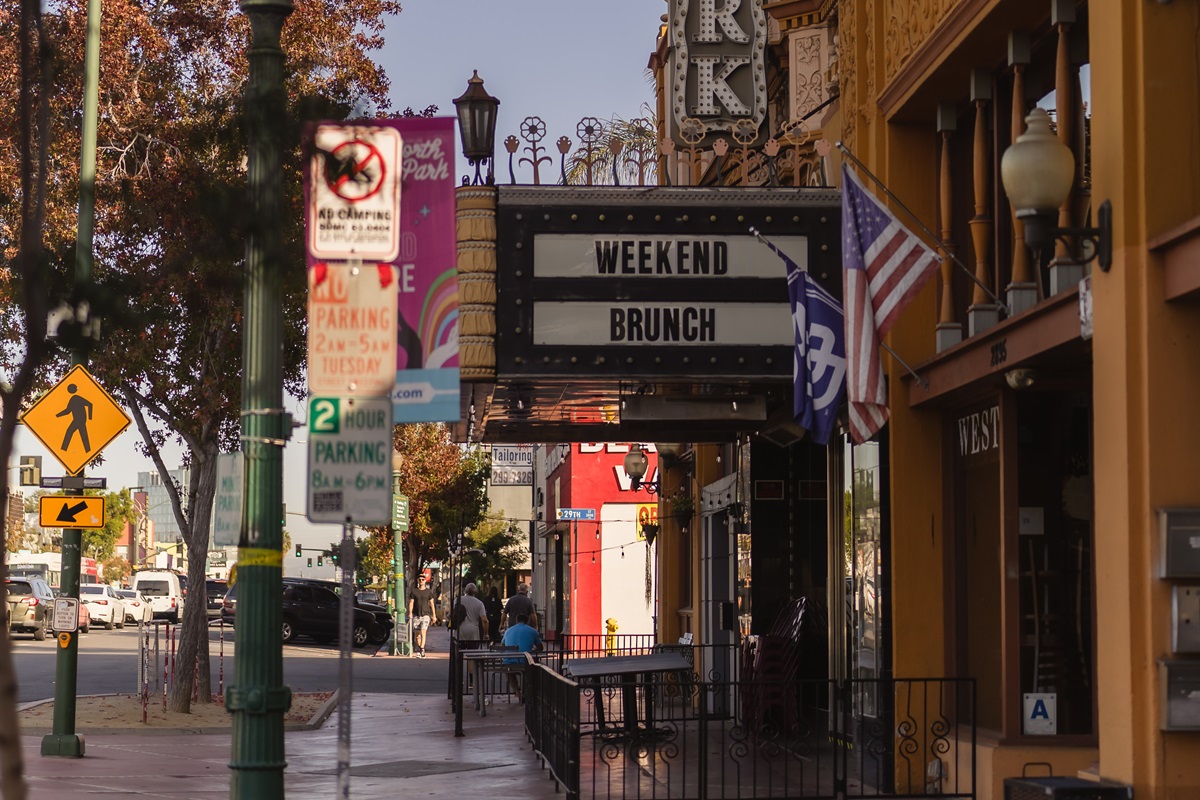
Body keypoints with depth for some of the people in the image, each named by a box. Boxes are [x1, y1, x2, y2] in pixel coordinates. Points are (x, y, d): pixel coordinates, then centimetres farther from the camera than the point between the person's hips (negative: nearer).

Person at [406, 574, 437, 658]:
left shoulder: (429, 591, 8)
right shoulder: (414, 591, 9)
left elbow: (432, 604, 11)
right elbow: (411, 603, 6)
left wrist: (434, 615, 7)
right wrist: (410, 613, -9)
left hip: (426, 615, -2)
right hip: (416, 615, 2)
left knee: (423, 632, -18)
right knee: (417, 634, 4)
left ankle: (422, 650, -27)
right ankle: (418, 651, 16)